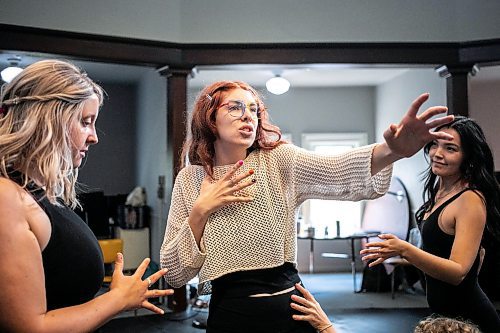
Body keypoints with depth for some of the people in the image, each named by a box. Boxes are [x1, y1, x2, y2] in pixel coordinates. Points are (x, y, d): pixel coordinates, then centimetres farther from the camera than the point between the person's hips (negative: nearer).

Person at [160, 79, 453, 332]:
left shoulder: (278, 160, -3)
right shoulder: (189, 180, 1)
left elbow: (340, 173, -24)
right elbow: (174, 274, 1)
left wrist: (392, 150, -43)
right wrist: (200, 211, -11)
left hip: (290, 306, 0)